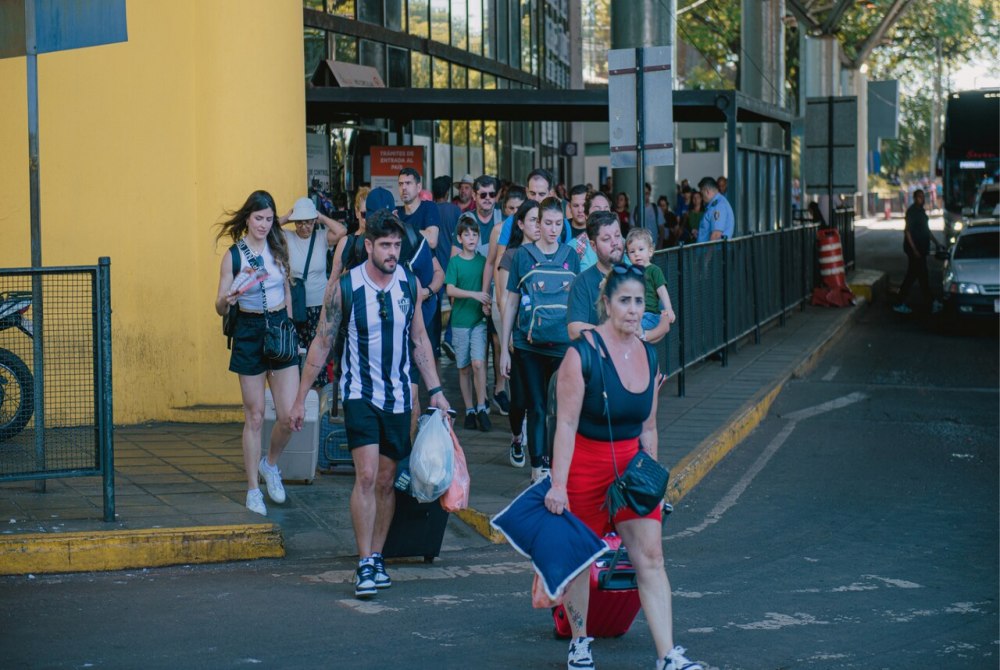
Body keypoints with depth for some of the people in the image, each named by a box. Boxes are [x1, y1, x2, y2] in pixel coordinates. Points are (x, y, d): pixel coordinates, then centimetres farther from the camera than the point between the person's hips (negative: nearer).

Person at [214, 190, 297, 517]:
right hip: (249, 333, -3)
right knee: (255, 417, 2)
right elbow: (220, 308, -5)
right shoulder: (233, 255, -5)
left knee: (290, 414, -4)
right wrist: (227, 300, -27)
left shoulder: (278, 250, 5)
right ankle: (253, 489, 13)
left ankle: (270, 463, 25)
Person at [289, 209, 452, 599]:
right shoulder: (344, 287, -10)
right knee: (366, 476, -15)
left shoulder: (410, 284, 0)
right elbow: (322, 343, -3)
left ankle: (376, 559, 20)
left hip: (398, 396, 4)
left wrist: (435, 389, 5)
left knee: (386, 481, 9)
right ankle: (365, 566, -12)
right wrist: (300, 398, -2)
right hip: (360, 394, -4)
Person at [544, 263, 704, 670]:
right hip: (584, 464, -5)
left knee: (650, 557, -4)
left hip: (631, 465, 5)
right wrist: (558, 484, -22)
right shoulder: (582, 354, -15)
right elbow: (566, 424, -18)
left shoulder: (648, 356, 4)